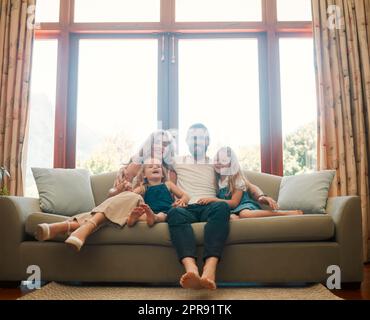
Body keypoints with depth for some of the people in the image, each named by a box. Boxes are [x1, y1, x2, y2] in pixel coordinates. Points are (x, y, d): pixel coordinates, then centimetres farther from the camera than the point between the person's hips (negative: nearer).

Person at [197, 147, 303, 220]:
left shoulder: (237, 179, -1)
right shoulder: (217, 180, 14)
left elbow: (234, 202, -8)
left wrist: (213, 199, -16)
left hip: (244, 205, -3)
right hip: (230, 209, 3)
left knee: (244, 214, -42)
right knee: (231, 217, -38)